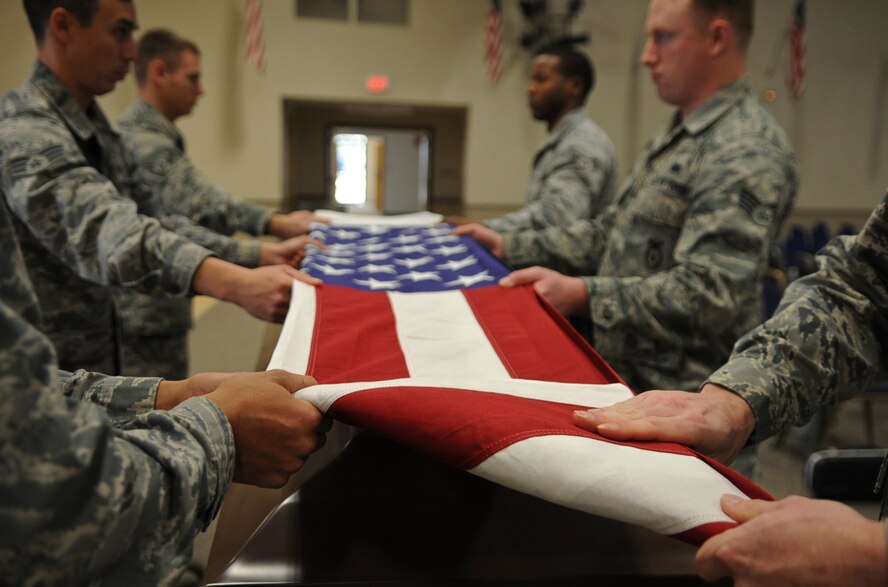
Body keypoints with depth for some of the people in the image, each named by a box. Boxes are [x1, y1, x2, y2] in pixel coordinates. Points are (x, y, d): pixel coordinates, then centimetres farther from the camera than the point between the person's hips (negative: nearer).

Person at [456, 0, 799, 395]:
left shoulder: (747, 152, -17)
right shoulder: (679, 137, 14)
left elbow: (709, 293, -25)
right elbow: (613, 232, 16)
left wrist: (583, 295, -31)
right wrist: (510, 247, 9)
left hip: (676, 395, -8)